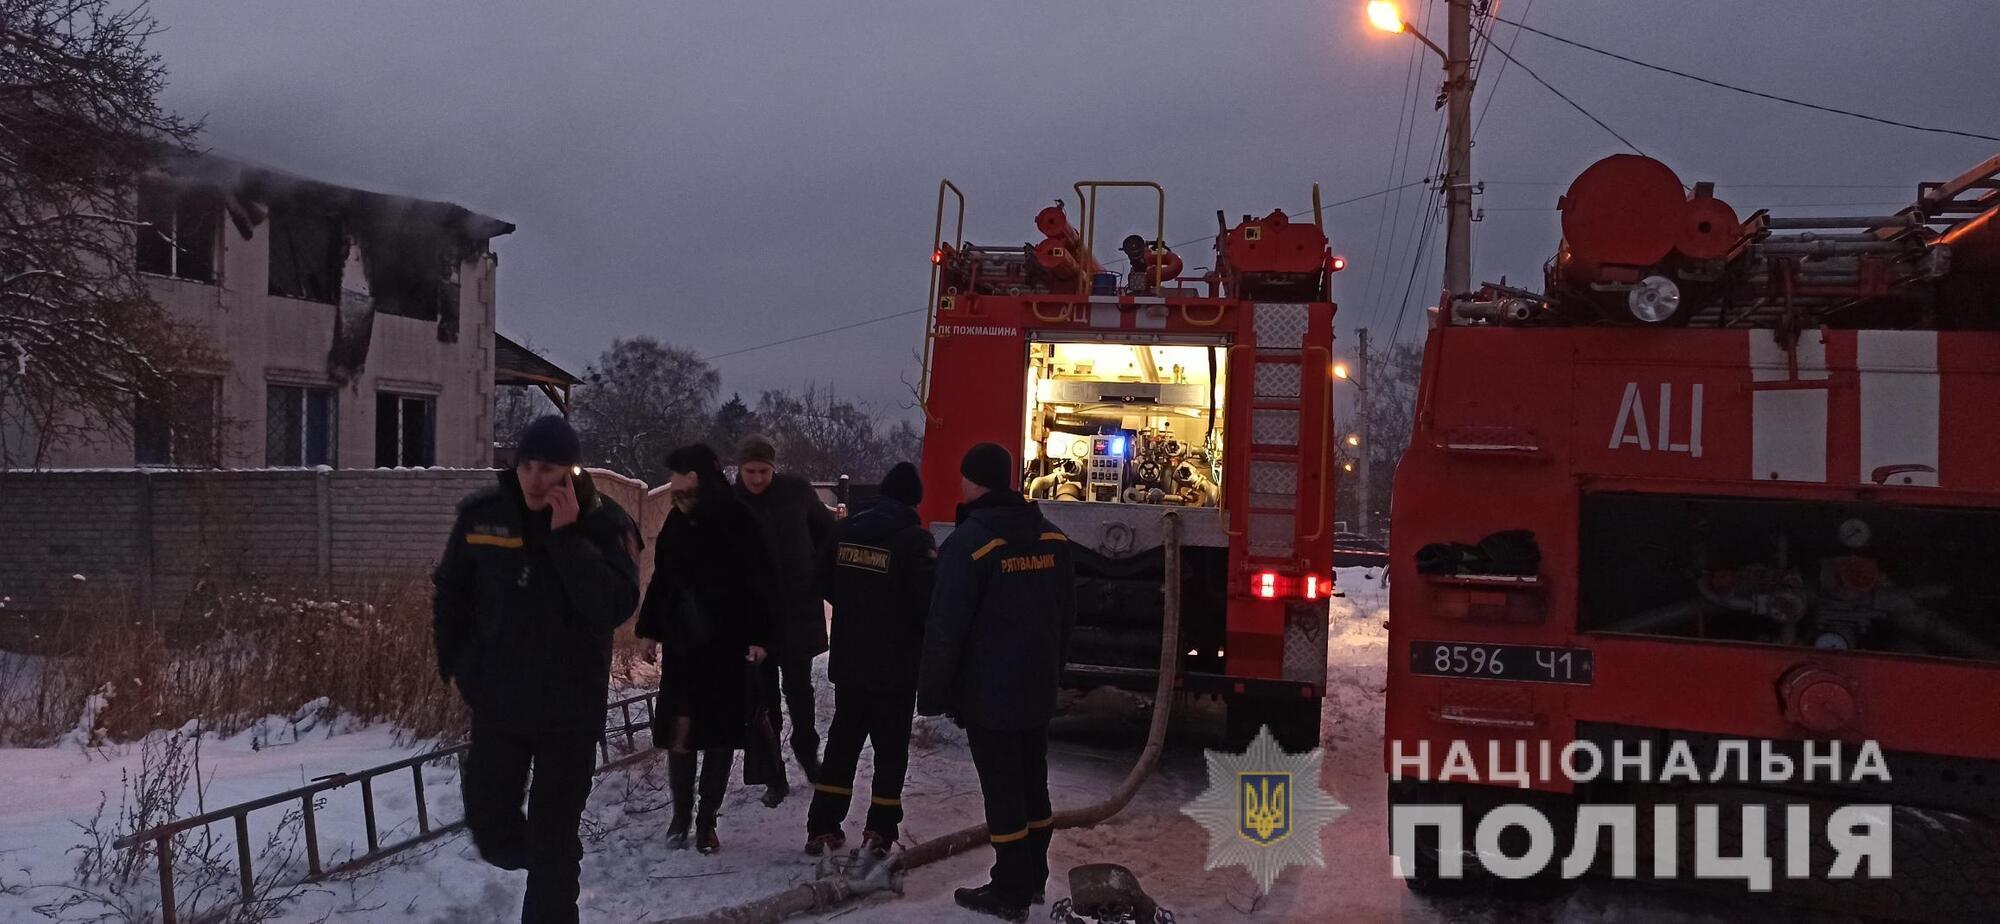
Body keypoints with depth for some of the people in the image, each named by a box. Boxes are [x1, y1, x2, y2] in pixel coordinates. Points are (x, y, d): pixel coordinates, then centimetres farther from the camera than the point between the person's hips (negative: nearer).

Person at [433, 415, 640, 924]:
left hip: (570, 707, -3)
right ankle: (549, 859, 42)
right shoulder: (482, 514, -5)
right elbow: (451, 592, 10)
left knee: (553, 840, 2)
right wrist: (455, 662, 10)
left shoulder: (604, 523, -13)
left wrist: (568, 537, -28)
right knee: (490, 827, 11)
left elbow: (616, 608, -27)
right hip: (496, 700, 3)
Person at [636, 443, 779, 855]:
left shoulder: (737, 522, -9)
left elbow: (759, 584, -10)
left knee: (721, 735, 5)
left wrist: (759, 636, -16)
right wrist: (653, 629, 7)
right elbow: (661, 581, 11)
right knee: (680, 732, 2)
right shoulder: (677, 522, 5)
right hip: (682, 645, 3)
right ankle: (681, 815, 19)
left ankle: (706, 821, 18)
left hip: (728, 648, -3)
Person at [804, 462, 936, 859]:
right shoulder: (915, 539, -15)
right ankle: (879, 832, 7)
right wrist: (926, 634, 3)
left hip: (848, 661, 5)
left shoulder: (844, 530, 2)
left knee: (841, 743, 15)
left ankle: (822, 829, 14)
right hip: (897, 665, -5)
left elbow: (822, 583, 12)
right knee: (891, 748, 7)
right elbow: (929, 600, -18)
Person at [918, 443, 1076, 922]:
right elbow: (1067, 614, 12)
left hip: (988, 692, -7)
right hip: (1038, 688, 7)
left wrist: (932, 693, -9)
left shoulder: (969, 542, -17)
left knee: (1002, 791, 0)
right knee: (1033, 783, 16)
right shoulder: (1052, 538, 4)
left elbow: (945, 627, -17)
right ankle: (1033, 878, 27)